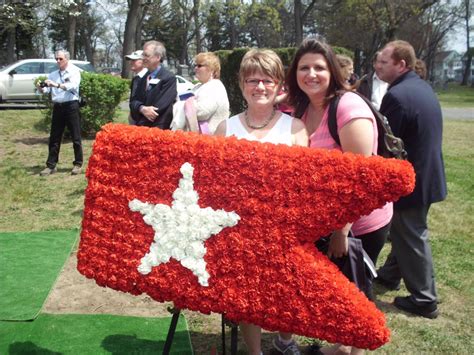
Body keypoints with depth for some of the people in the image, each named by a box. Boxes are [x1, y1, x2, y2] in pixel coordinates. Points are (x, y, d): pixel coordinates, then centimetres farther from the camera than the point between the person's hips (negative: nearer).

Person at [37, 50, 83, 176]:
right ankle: (51, 165, 11)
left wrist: (56, 85, -31)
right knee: (54, 137, 6)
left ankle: (78, 164, 12)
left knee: (75, 137, 2)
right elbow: (46, 90, 4)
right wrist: (40, 87, -19)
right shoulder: (53, 74, 13)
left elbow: (72, 86, -19)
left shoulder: (74, 71, -1)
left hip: (71, 106, -5)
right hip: (57, 107, 5)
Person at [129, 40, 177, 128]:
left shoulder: (169, 78, -9)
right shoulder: (143, 79, 14)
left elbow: (162, 106, -15)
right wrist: (142, 109, -15)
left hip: (159, 129, -6)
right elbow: (134, 101, 10)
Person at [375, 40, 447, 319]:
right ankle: (390, 274, 41)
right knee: (404, 231, 23)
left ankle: (424, 299, 15)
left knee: (412, 238, 3)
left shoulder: (396, 96, -25)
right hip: (427, 173, 10)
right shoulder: (424, 87, 7)